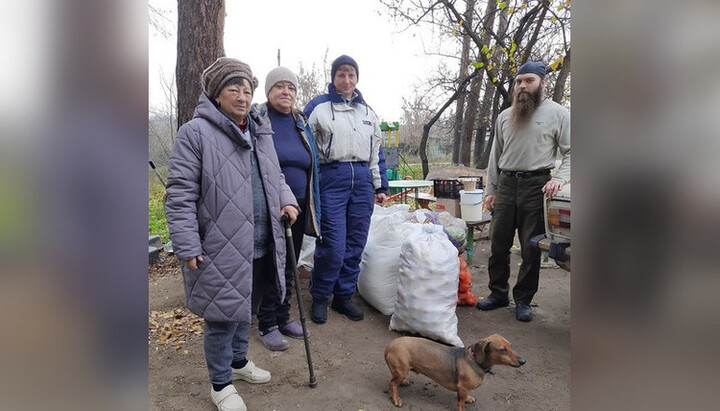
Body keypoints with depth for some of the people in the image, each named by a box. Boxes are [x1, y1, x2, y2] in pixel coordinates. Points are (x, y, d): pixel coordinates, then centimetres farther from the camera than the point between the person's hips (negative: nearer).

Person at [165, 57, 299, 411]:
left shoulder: (260, 133, 13)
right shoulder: (195, 133, -10)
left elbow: (275, 177, 22)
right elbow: (180, 195, -12)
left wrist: (287, 199, 1)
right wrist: (187, 247, -16)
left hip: (260, 247, 7)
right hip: (220, 250, -7)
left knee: (244, 308, 23)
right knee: (221, 315, 6)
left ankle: (239, 361, 45)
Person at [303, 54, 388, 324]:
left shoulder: (368, 112, 17)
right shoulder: (318, 107, 2)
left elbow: (375, 152, 20)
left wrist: (379, 187, 16)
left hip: (362, 180, 5)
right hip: (332, 179, -5)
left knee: (356, 244, 7)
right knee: (333, 245, -7)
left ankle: (344, 297, 22)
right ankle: (319, 297, 14)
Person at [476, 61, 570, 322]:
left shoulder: (557, 113, 3)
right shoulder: (505, 116, 14)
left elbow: (570, 152, 1)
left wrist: (559, 178, -16)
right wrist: (490, 189, 11)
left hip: (536, 186, -3)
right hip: (506, 185, 4)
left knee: (531, 249, 3)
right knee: (498, 245, 7)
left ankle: (523, 300, 17)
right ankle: (498, 294, 22)